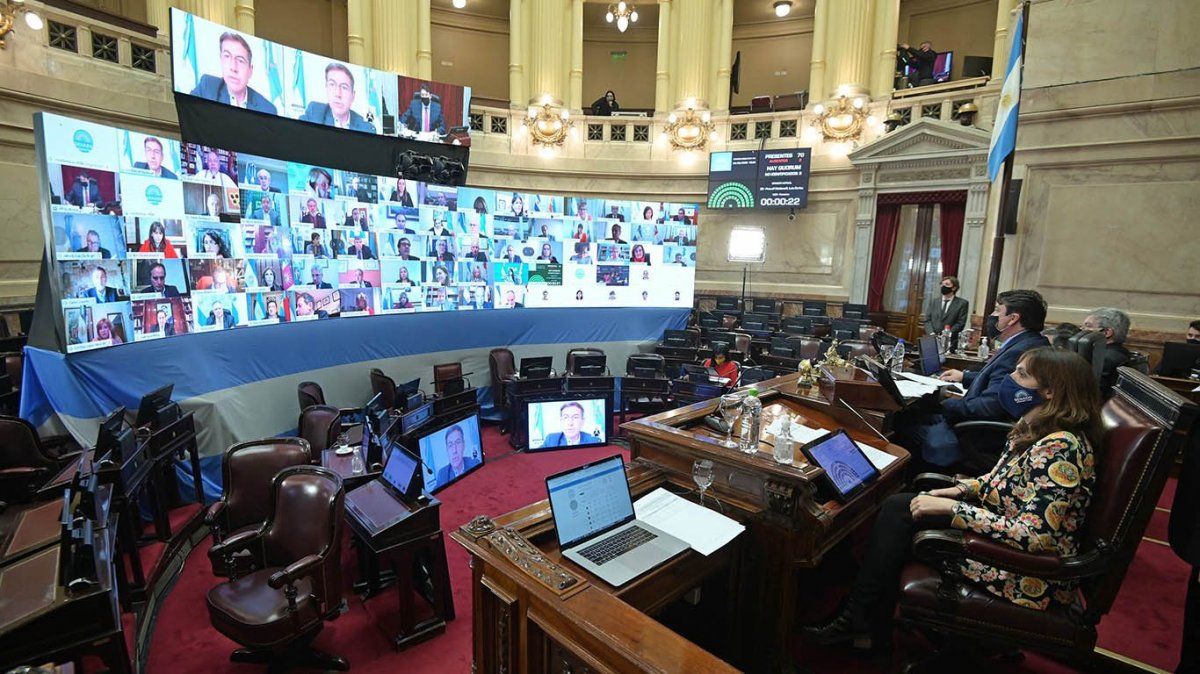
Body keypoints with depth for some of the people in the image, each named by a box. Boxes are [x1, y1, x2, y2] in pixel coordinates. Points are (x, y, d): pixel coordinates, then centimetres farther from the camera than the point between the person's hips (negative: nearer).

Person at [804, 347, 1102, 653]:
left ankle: (859, 620, 6)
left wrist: (951, 508, -25)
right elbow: (1004, 480, 17)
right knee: (898, 506, -3)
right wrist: (960, 489, 2)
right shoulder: (1037, 427, 3)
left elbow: (1033, 536, -29)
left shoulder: (1060, 447, -26)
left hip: (1032, 579, -9)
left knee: (900, 512, -12)